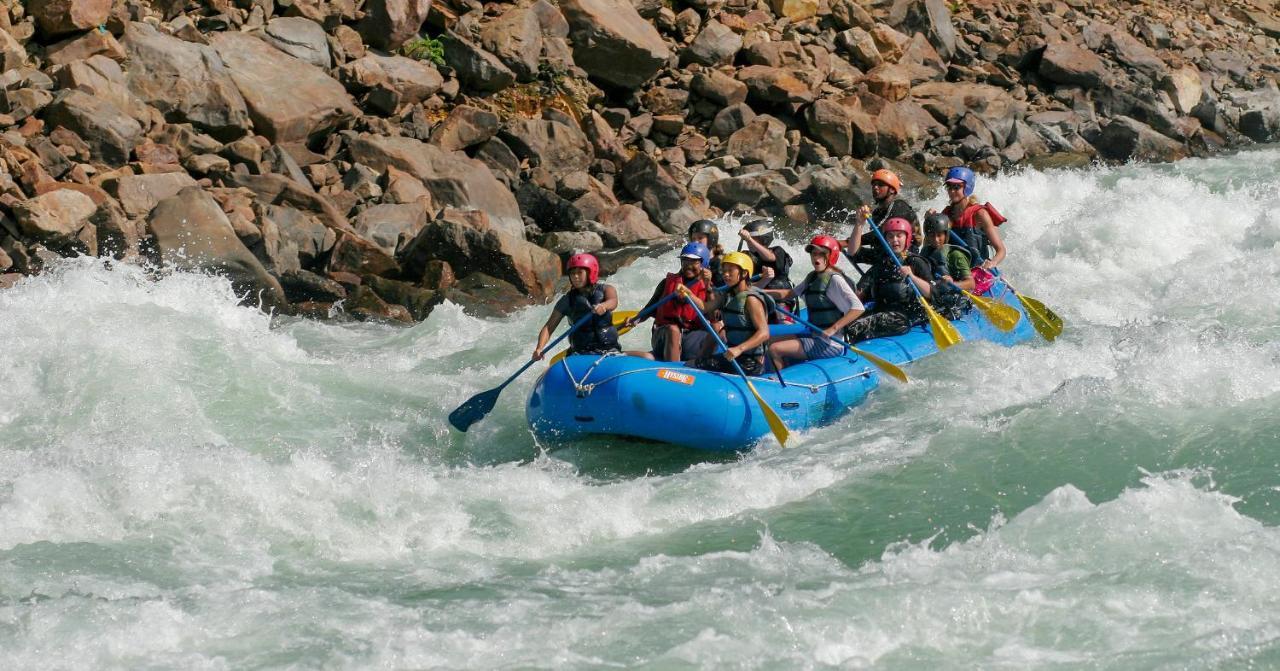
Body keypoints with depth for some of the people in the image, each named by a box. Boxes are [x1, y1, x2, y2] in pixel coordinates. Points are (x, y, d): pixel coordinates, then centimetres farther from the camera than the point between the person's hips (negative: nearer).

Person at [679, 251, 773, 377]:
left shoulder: (751, 299, -16)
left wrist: (739, 349, -37)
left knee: (692, 365, -9)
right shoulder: (727, 296, 12)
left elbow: (764, 333, -25)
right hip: (734, 357, 9)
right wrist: (688, 293, -19)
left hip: (749, 363, -9)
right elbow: (704, 307, -1)